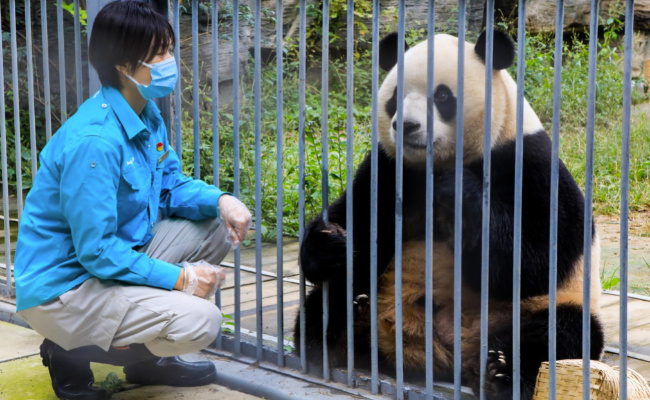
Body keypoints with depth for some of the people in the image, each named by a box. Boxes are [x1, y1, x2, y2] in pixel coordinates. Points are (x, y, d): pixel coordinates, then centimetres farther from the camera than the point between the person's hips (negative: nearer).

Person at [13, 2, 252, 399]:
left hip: (116, 258, 10)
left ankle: (148, 359, 14)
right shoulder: (94, 142, -28)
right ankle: (72, 353, -1)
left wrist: (221, 199, -8)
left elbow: (170, 186, 13)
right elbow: (96, 252, -26)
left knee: (217, 227, 5)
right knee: (201, 321, -22)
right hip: (63, 287, -10)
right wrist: (179, 278, -20)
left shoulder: (148, 115, 2)